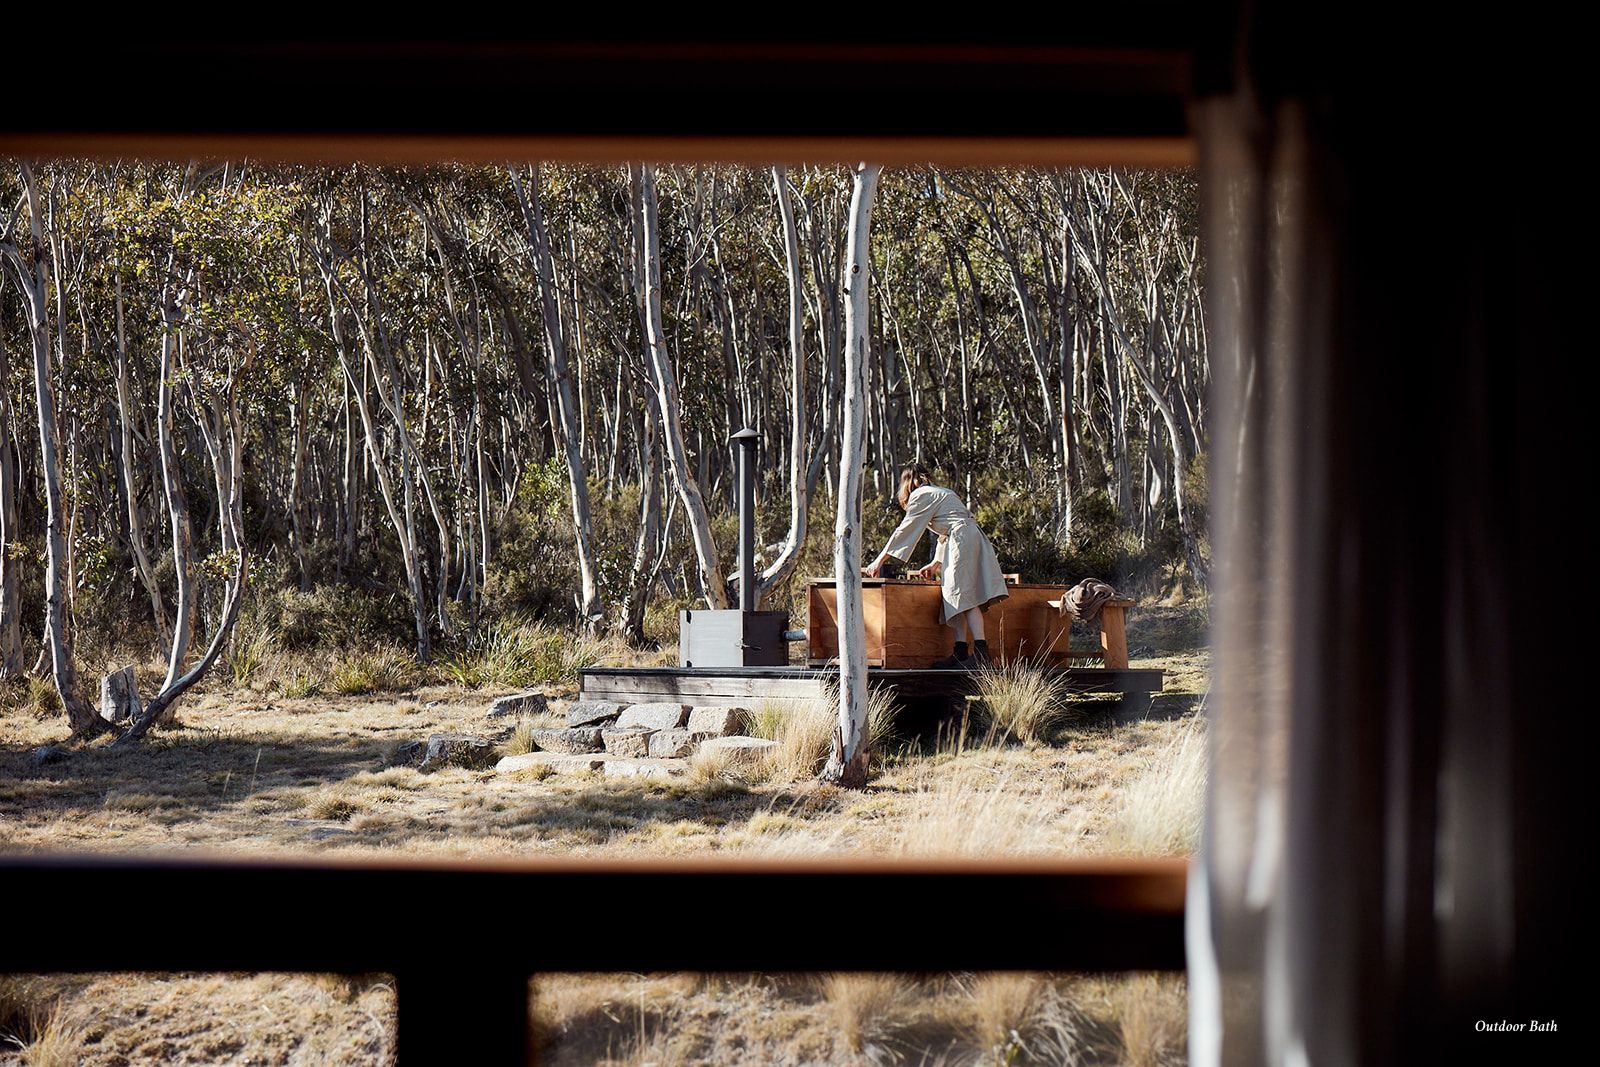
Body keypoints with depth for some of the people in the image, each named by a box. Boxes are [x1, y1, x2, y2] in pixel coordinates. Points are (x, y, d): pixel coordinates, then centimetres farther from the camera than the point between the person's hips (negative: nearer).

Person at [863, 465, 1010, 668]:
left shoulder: (921, 495, 2)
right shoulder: (940, 493, 28)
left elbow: (905, 530, 0)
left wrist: (879, 561, 3)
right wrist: (936, 564, 38)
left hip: (963, 541, -9)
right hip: (972, 537, 9)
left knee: (965, 596, -16)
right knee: (957, 598, 6)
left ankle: (981, 651, -26)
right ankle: (961, 652, -1)